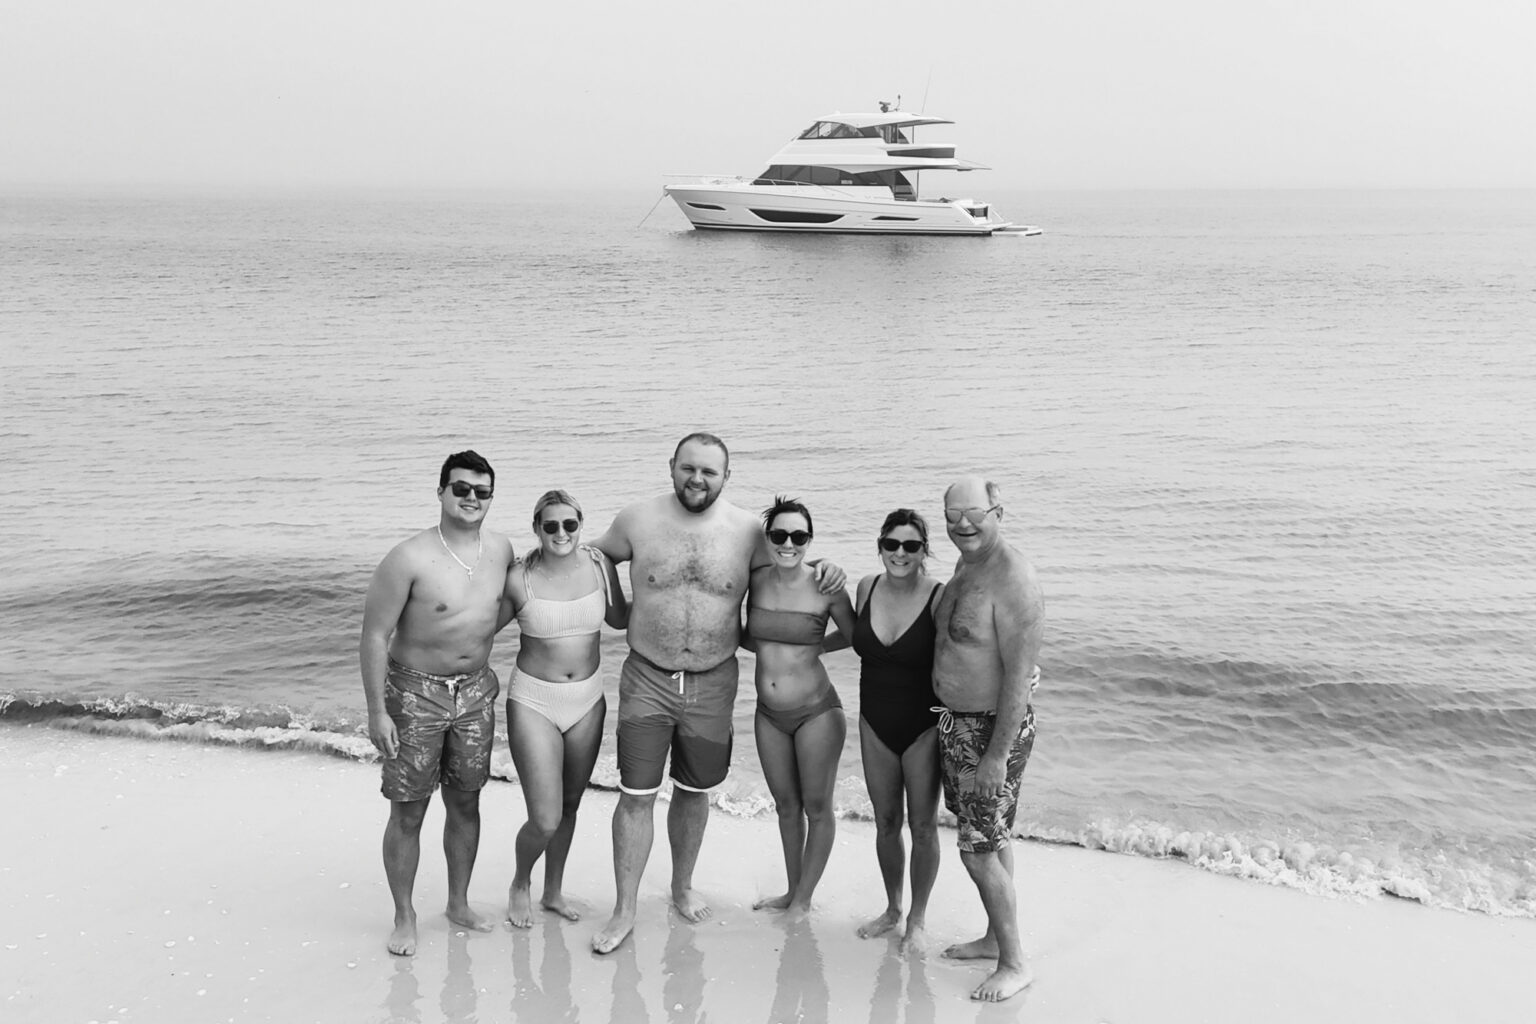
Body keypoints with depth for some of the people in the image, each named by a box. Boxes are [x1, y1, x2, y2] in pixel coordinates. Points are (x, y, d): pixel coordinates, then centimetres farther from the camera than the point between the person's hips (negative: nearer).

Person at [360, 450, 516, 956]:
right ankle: (404, 917, 18)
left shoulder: (500, 550, -1)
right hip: (416, 692, -5)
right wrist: (377, 711, -18)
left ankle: (459, 903, 32)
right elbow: (374, 636, -16)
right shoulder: (409, 559, -19)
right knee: (408, 813, 2)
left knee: (465, 803, 15)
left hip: (475, 691, 5)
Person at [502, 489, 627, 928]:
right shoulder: (520, 579, -13)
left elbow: (619, 618, 13)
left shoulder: (599, 565, -4)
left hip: (587, 699, 4)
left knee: (570, 805, 18)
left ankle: (553, 891, 41)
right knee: (545, 820, -7)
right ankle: (520, 884, 25)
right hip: (533, 701, -4)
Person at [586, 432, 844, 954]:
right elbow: (594, 554, 13)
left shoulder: (747, 529, -5)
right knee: (636, 796, 0)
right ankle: (624, 911, 13)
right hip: (647, 680, -1)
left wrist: (824, 572, -8)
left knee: (694, 792, 16)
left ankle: (682, 887, 38)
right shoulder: (637, 520, -5)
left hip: (713, 684, 1)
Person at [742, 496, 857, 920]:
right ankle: (792, 891, 34)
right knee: (786, 805, 18)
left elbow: (855, 635, 1)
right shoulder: (756, 580, -5)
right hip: (769, 713, 4)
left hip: (816, 711, -4)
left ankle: (803, 900, 23)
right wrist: (778, 647, -7)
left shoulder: (826, 587, -15)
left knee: (817, 807, 7)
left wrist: (814, 647, 1)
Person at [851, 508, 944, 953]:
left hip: (924, 724, -4)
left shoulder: (940, 597, -17)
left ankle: (918, 919, 22)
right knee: (886, 822, 14)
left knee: (923, 825, 4)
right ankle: (892, 908, 32)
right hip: (875, 723, 4)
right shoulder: (867, 588, -2)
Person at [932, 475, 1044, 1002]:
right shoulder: (965, 565, 7)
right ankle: (996, 936, 33)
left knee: (979, 849, -3)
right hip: (956, 721, 9)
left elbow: (1019, 676, -24)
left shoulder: (1012, 582, -23)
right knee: (993, 837, 19)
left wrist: (997, 755, -23)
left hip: (993, 727, -9)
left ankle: (1014, 963, 10)